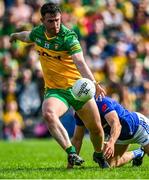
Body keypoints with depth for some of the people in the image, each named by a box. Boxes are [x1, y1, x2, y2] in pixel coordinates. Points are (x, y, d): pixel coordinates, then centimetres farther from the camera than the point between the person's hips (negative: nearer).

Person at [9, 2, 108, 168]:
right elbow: (27, 36, 25)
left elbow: (80, 63, -30)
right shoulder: (38, 32, -1)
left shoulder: (68, 37, -17)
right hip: (54, 90, 2)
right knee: (48, 114, -33)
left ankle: (99, 155, 33)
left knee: (96, 128, 0)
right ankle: (71, 152, -34)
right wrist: (16, 35, 48)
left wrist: (94, 83, -46)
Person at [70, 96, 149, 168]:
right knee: (110, 164, -1)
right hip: (120, 136, 6)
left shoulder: (101, 102, -35)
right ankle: (138, 153, 23)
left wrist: (111, 142, -68)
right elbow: (77, 139, -6)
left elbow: (116, 124, -49)